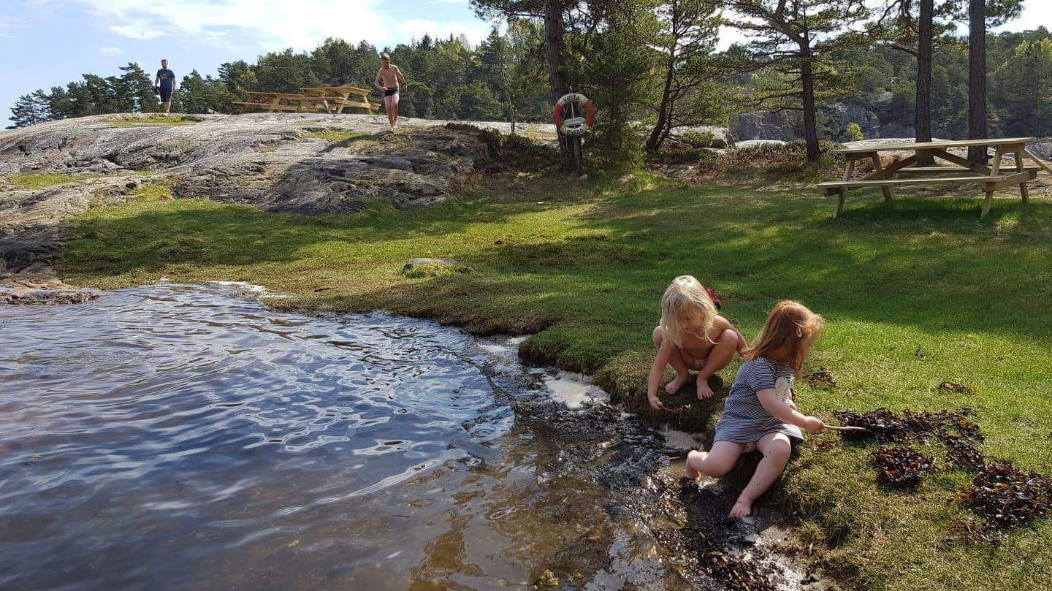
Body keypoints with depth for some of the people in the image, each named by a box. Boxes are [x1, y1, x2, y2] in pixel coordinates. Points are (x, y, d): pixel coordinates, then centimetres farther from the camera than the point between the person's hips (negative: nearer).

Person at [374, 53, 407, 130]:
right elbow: (376, 82, -17)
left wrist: (404, 83, 28)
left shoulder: (394, 68, -5)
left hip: (395, 89, 0)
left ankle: (395, 121, -13)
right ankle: (392, 125, 1)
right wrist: (381, 88, -37)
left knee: (394, 104, -27)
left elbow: (400, 75, 15)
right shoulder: (381, 71, -10)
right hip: (387, 90, 0)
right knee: (388, 108, -11)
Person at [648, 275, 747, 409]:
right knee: (659, 333, -25)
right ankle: (682, 375, -2)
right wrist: (651, 395, -43)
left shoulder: (717, 323, -33)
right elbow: (658, 366, -32)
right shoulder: (674, 333, -33)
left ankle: (703, 377, -10)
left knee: (730, 337, -30)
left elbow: (742, 347, -14)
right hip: (688, 361, 0)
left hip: (711, 361, 0)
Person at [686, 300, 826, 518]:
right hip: (740, 422, -6)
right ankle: (693, 457, 16)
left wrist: (789, 405, 15)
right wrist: (804, 422, -19)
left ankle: (746, 498, -21)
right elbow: (771, 405, -28)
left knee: (781, 450, -29)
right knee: (716, 467, -21)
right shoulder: (760, 365, -24)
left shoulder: (785, 363, 6)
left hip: (772, 424, 6)